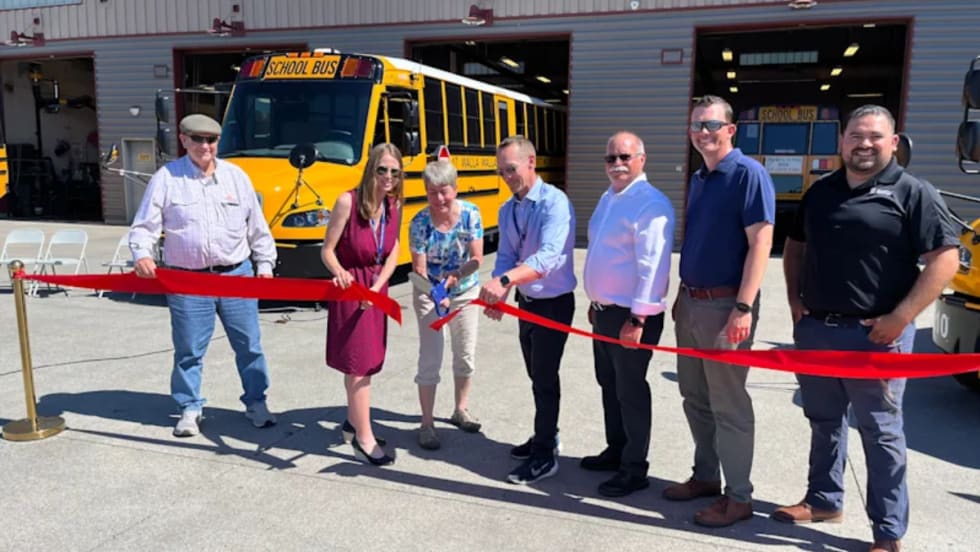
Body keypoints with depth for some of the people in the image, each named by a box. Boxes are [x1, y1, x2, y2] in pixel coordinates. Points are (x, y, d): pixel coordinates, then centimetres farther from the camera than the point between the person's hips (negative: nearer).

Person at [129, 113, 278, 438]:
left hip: (237, 275, 2)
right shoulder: (166, 178, 0)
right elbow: (144, 227, -1)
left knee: (249, 345, 9)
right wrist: (142, 254, -20)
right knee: (189, 350, 8)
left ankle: (256, 402, 26)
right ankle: (190, 408, 26)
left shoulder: (236, 177, 7)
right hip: (187, 281, -1)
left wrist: (264, 265, 8)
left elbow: (257, 228, 11)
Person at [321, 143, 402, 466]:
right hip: (350, 288, -6)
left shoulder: (394, 205, -1)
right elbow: (327, 250, -13)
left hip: (377, 287, 6)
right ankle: (364, 438, 4)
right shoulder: (348, 201, -17)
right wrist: (339, 273, -33)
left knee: (367, 360, 15)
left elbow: (393, 254, 1)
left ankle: (353, 422, 33)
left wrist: (377, 287, -13)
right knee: (357, 361, -4)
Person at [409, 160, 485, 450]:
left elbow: (476, 258, -15)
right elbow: (419, 269, -18)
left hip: (465, 292, 3)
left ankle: (461, 410, 34)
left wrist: (455, 275, -33)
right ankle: (427, 424, 9)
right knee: (430, 360, -3)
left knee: (465, 355, 14)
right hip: (430, 295, -3)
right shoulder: (420, 222, -19)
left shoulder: (470, 213, -14)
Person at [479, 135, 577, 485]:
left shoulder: (555, 203, -22)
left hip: (553, 303, -8)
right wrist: (498, 293, -20)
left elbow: (548, 256, -35)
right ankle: (545, 437, 39)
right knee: (536, 376, 20)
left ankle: (545, 455, 15)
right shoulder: (507, 210, 4)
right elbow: (505, 257, -1)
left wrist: (505, 280, -48)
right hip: (526, 302, 8)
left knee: (545, 378, 0)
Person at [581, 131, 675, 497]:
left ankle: (634, 469, 15)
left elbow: (652, 268, -23)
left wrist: (638, 319, -25)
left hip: (631, 315, -9)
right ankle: (616, 451, 36)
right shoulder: (608, 198, 13)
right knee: (609, 385, 19)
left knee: (630, 390, 1)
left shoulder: (651, 203, -17)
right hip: (605, 311, 9)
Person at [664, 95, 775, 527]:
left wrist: (744, 307, -23)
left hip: (724, 305, -8)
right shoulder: (698, 179, 13)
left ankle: (739, 496, 15)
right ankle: (706, 476, 32)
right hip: (691, 302, 8)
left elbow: (760, 241, -17)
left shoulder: (748, 174, -11)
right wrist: (683, 294, 17)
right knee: (695, 397, 16)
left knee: (728, 404, 1)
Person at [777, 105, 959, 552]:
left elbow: (945, 258, -10)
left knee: (880, 432, 3)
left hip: (875, 334, -5)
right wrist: (795, 300, 9)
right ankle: (823, 499, 34)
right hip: (814, 329, 5)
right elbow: (794, 246, 22)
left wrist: (900, 318, -16)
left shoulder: (912, 193, -4)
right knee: (824, 422, 17)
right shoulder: (820, 192, 12)